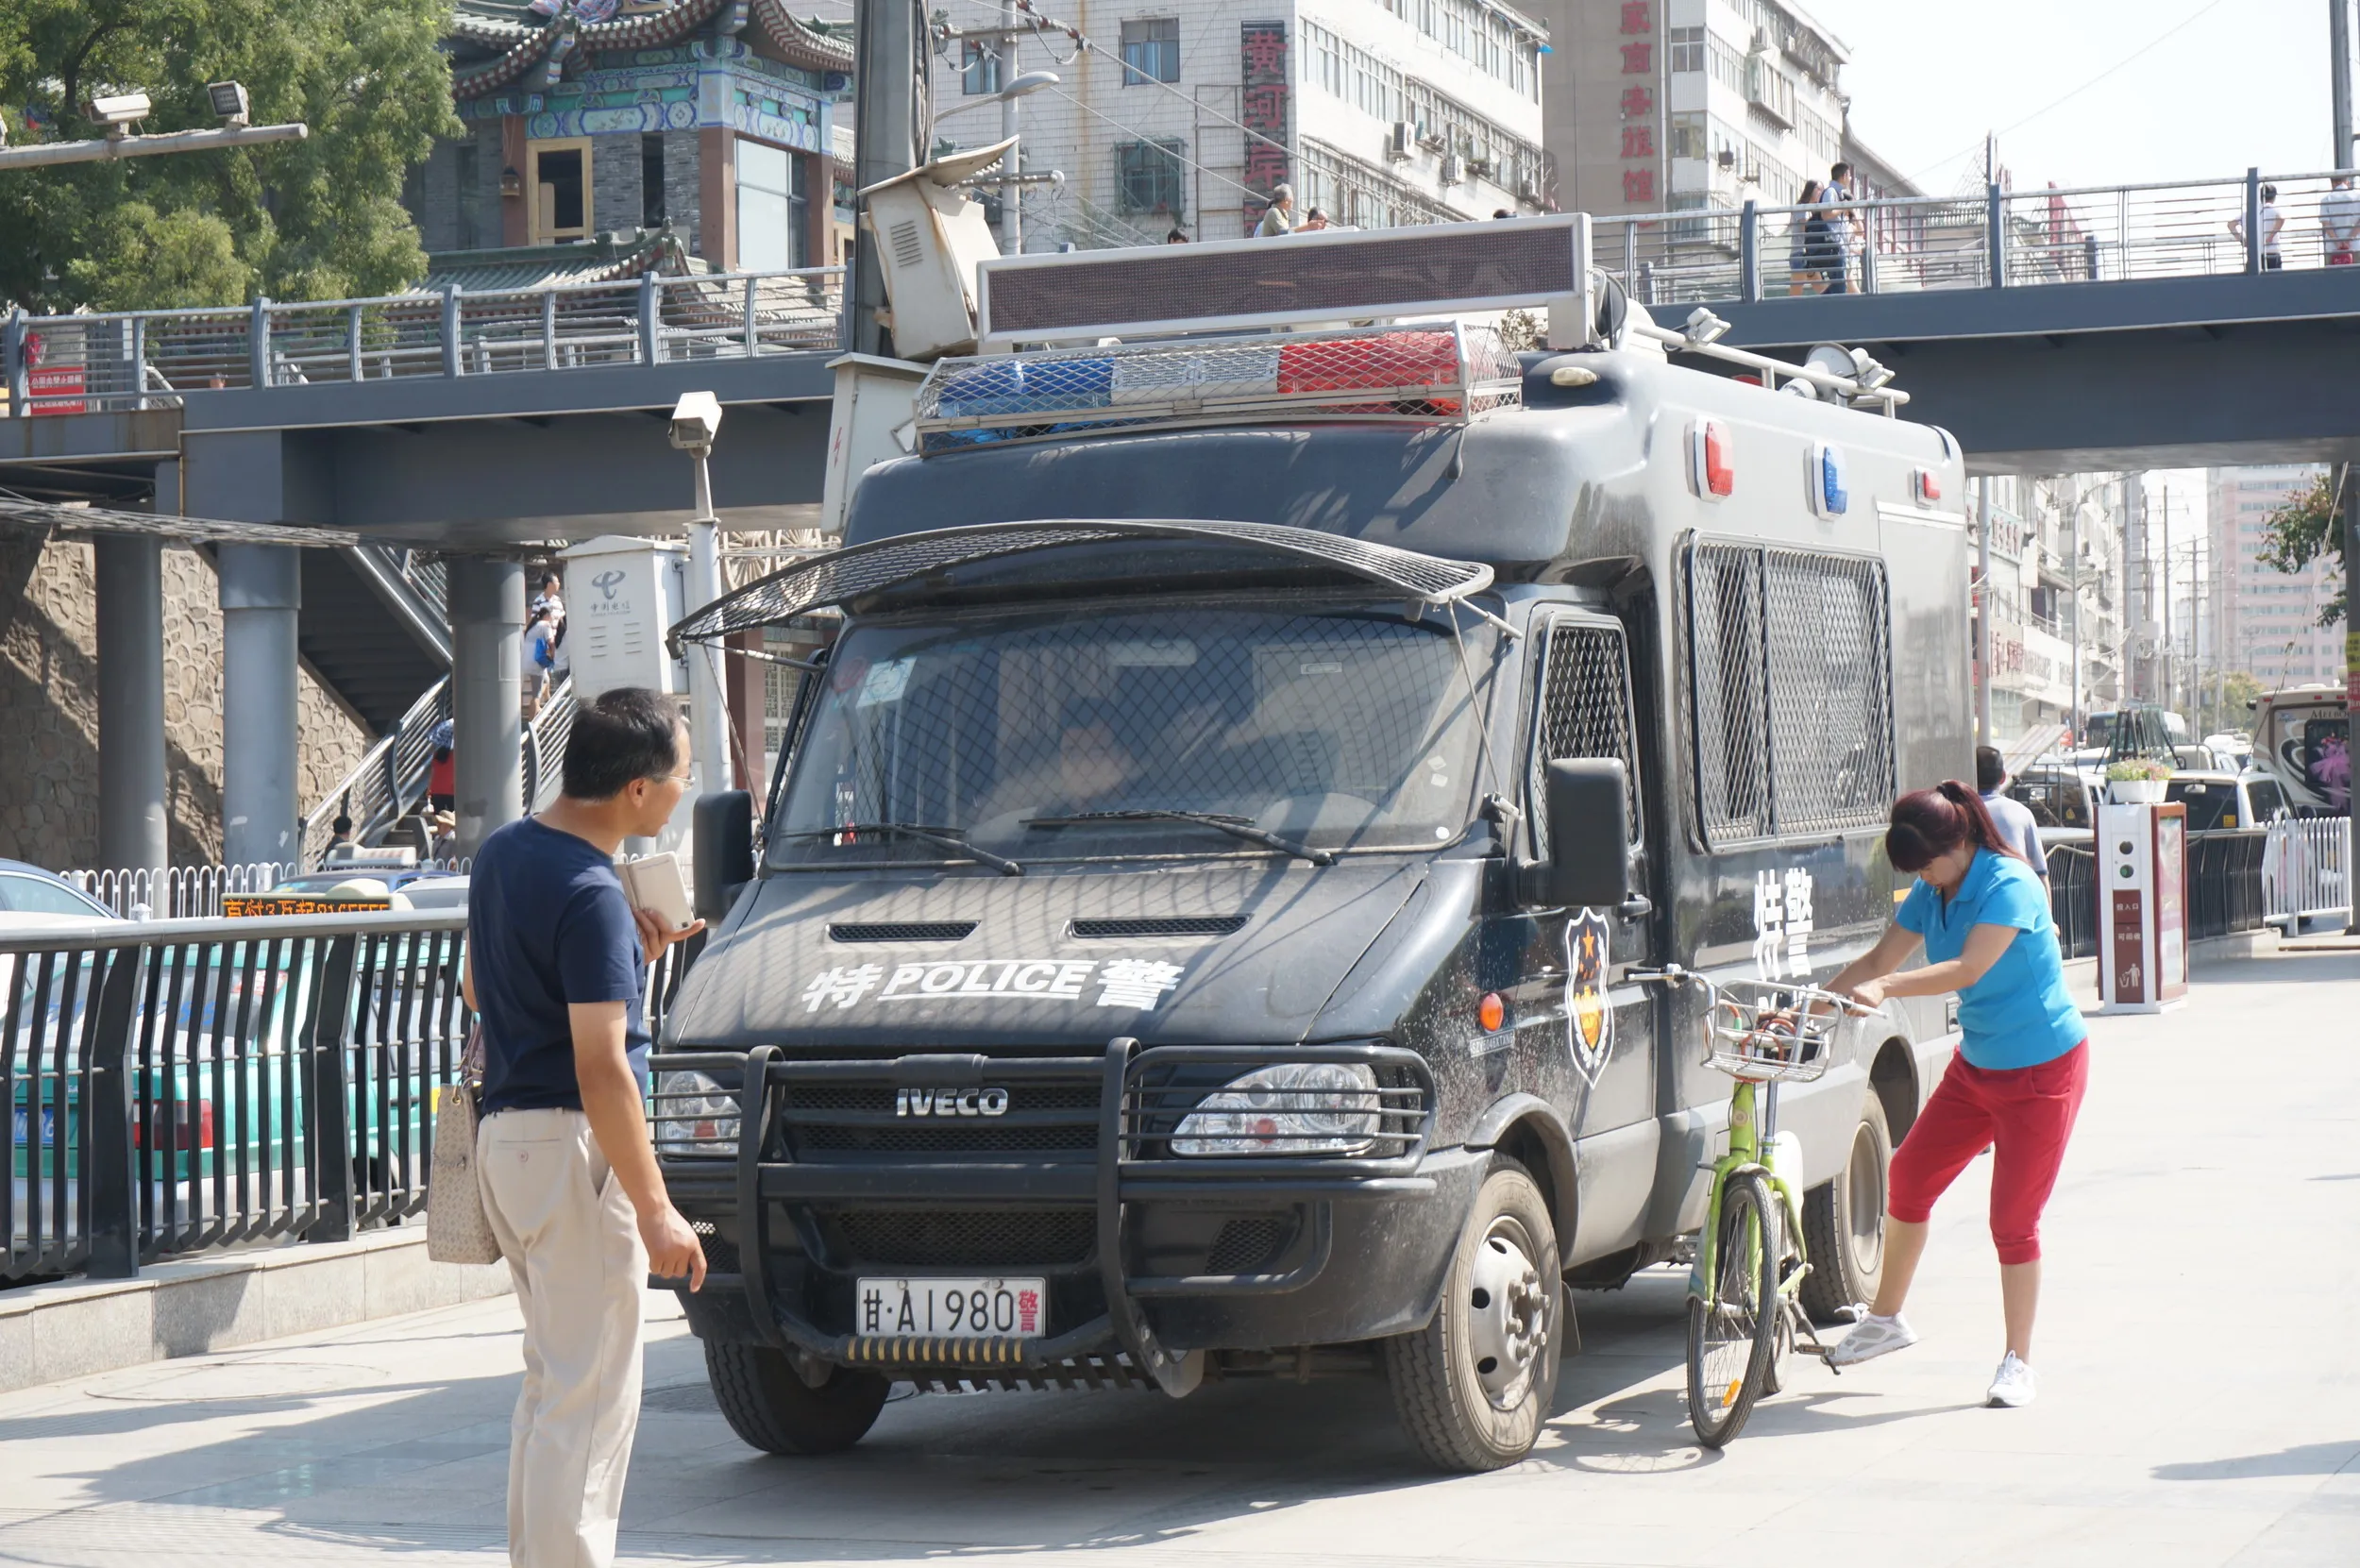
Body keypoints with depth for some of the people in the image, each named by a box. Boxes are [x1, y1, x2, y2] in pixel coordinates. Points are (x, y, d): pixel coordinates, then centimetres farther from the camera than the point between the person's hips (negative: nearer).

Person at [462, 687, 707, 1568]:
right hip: (571, 1144, -10)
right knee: (590, 1393, -5)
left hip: (505, 1133, 10)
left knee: (554, 1379, 19)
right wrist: (655, 1208, -20)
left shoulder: (500, 855, 10)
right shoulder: (591, 896, -19)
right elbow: (601, 1068, -22)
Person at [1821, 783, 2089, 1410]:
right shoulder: (1932, 894, 0)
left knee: (2013, 1218, -6)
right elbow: (1879, 959, 5)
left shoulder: (2009, 886, -23)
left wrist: (1884, 988, -45)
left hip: (2042, 1070, -8)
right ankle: (1886, 1319, 26)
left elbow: (1970, 968, -35)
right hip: (1977, 1064, 8)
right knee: (1907, 1177, 9)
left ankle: (2018, 1361, 5)